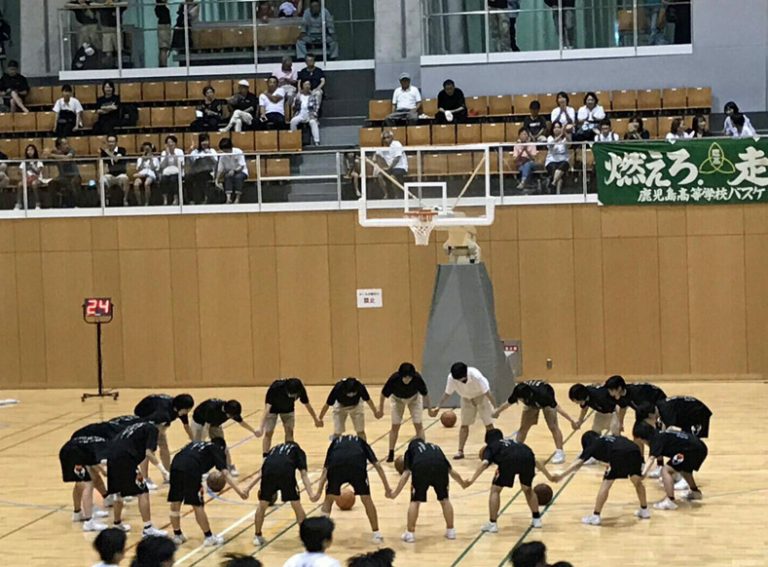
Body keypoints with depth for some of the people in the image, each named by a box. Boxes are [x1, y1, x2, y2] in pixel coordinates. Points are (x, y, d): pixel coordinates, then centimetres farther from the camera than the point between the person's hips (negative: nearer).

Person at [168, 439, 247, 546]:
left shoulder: (196, 444, 36)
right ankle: (208, 537, 20)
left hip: (175, 465, 5)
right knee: (197, 506, 7)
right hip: (191, 470, -5)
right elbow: (225, 473, 6)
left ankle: (177, 535, 32)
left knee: (175, 503, 18)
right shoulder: (218, 450, 19)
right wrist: (240, 491, -2)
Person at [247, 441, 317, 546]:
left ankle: (257, 536, 30)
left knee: (262, 506, 22)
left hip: (269, 470, 2)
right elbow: (303, 474, 15)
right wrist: (311, 494, 6)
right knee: (297, 505, 14)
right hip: (286, 471, -2)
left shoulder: (275, 448, 40)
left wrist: (249, 487, 35)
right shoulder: (299, 451, 32)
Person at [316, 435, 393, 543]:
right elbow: (377, 465, 29)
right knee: (367, 500, 18)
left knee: (328, 500, 21)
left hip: (336, 465, 1)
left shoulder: (335, 442, 39)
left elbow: (325, 469, 31)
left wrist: (318, 492, 30)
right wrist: (387, 487, 31)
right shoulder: (361, 442, 38)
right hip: (357, 465, -1)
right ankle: (376, 534, 24)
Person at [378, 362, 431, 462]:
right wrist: (380, 409, -8)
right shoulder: (393, 379, -37)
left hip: (414, 398, 0)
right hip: (397, 399, 0)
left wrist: (429, 408, -7)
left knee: (418, 425, -5)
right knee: (395, 426, -2)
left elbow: (425, 394, -17)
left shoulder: (418, 379, -36)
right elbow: (383, 394, -19)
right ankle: (391, 453, 8)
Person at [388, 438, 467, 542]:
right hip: (440, 467, 2)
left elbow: (406, 474, 19)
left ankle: (410, 533, 16)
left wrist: (395, 493, 24)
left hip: (421, 467, -2)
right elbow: (452, 471, 43)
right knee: (444, 500, 21)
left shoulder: (410, 450, 33)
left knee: (415, 501, 14)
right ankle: (450, 531, 28)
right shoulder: (435, 447, 42)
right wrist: (463, 484, 59)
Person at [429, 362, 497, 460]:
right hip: (466, 398, 3)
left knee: (488, 423, -4)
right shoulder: (451, 378, -29)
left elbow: (487, 392, -30)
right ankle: (460, 451, 7)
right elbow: (447, 394, -14)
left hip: (481, 396, -3)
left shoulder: (476, 376, -39)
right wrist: (438, 407, -22)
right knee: (464, 424, 2)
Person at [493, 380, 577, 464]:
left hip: (546, 402, -4)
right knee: (523, 427, -2)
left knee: (553, 426, -15)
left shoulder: (542, 394, -45)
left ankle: (560, 452, -11)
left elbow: (557, 407, -36)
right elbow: (508, 403, -11)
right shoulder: (517, 392, -34)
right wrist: (497, 412, 5)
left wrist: (571, 420, -35)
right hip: (531, 402, 4)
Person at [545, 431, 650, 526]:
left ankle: (596, 516, 6)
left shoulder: (592, 445, 24)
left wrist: (561, 476, 14)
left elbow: (578, 462, 15)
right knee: (637, 481, 27)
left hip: (619, 454, -5)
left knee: (606, 485, 6)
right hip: (634, 450, 5)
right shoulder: (613, 438, 39)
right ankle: (644, 510, 38)